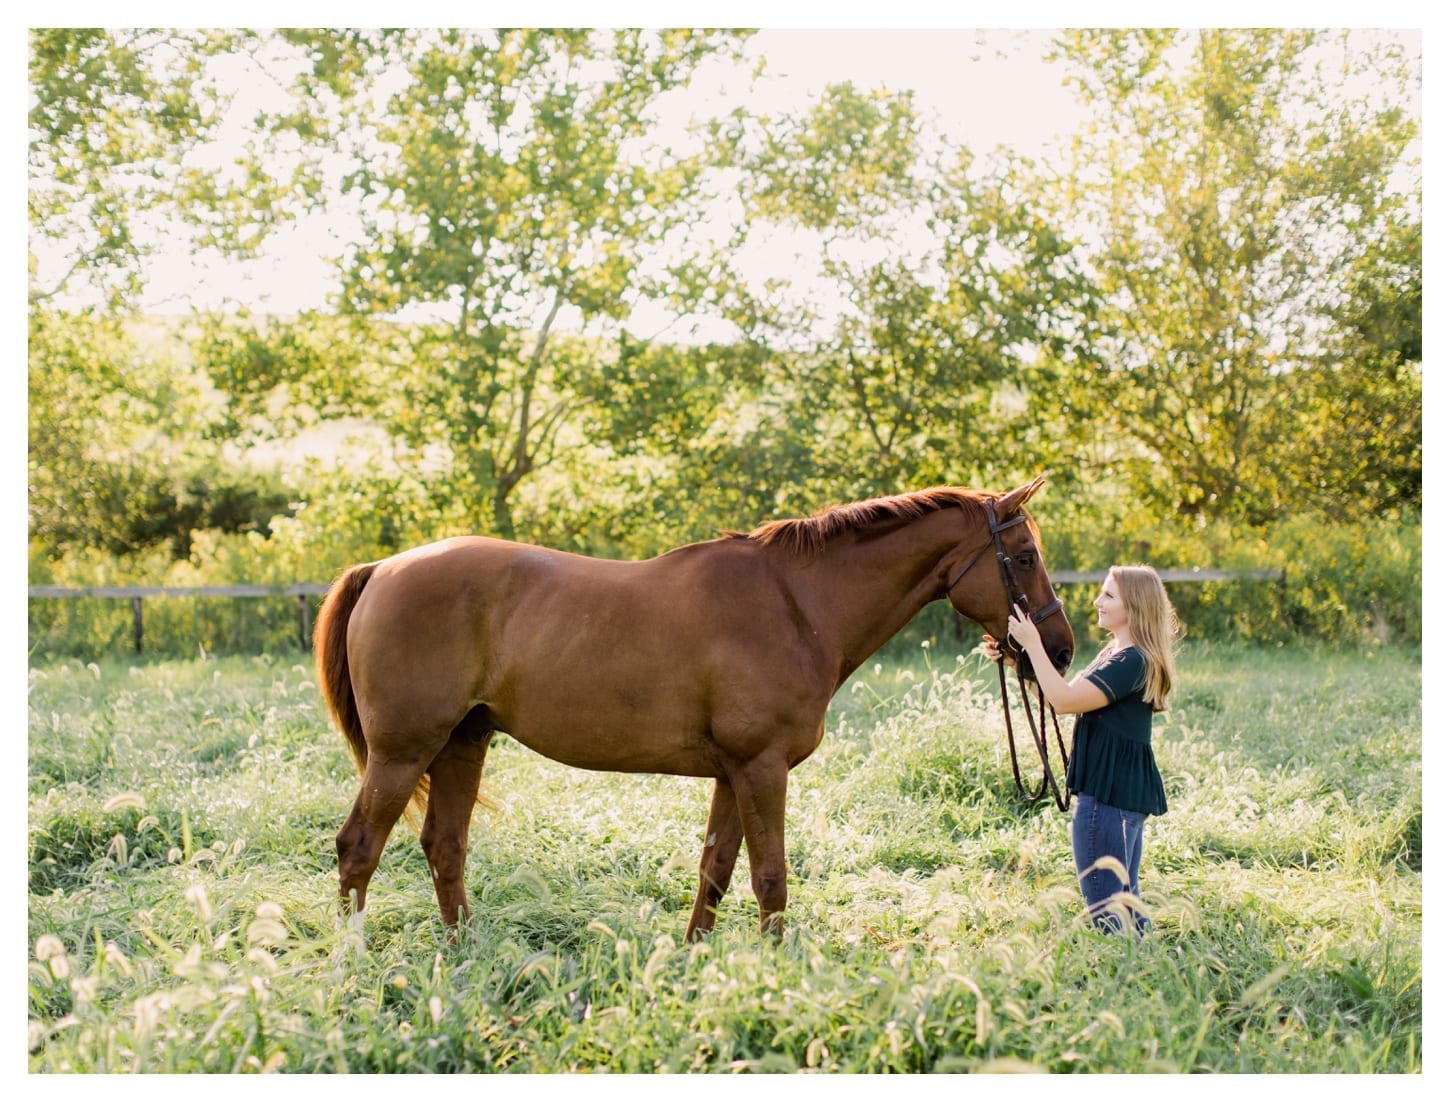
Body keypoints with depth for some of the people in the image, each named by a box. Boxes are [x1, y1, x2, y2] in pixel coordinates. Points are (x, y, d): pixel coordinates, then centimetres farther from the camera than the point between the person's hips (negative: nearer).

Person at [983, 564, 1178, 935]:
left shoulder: (1131, 661, -19)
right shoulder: (1116, 654, 13)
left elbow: (1065, 700, -25)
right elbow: (1073, 693, 16)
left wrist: (1032, 644, -20)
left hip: (1108, 794, -11)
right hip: (1125, 791, 11)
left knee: (1103, 901, -5)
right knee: (1124, 895, 18)